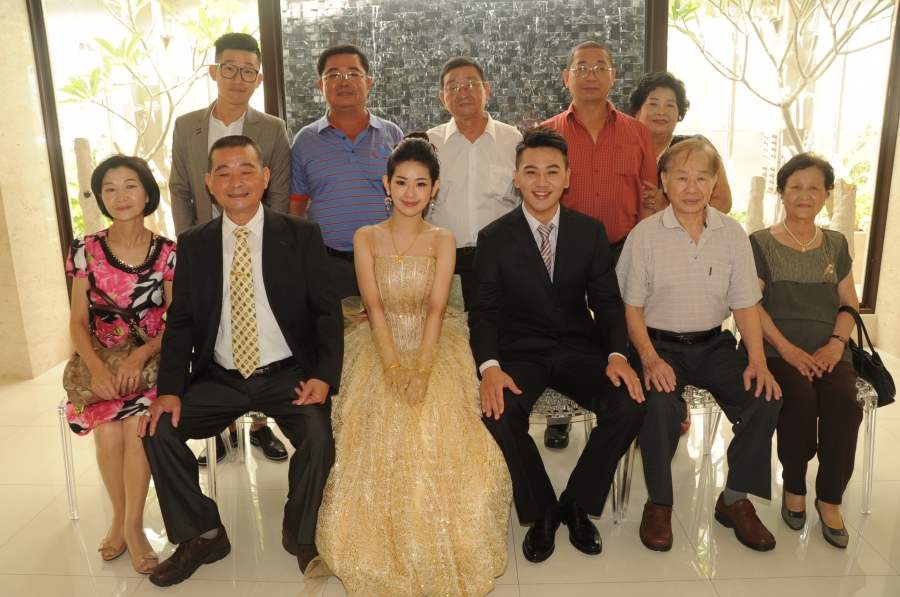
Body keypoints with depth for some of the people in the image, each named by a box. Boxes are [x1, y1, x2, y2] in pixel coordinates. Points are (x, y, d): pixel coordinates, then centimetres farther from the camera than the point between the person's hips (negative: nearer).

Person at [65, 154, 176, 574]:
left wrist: (139, 357, -19)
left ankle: (132, 525, -9)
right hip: (101, 363, 1)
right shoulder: (86, 251, 2)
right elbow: (78, 322, 2)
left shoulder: (168, 253, -2)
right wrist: (97, 369, -15)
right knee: (108, 433, -25)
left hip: (151, 361, -1)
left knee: (137, 425, -28)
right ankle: (120, 517, 1)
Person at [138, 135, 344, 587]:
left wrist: (324, 375, -19)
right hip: (219, 379, 3)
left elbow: (327, 310, -4)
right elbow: (180, 322, 4)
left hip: (288, 375, -3)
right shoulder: (193, 244, 5)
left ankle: (299, 533, 4)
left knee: (319, 433, -27)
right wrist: (170, 389, -10)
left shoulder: (301, 236, -3)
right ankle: (201, 535, 10)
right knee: (157, 428, -13)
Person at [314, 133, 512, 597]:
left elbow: (436, 309, -8)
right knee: (379, 436, -23)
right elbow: (374, 306, -7)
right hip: (380, 349, 1)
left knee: (442, 437, -23)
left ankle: (442, 552, -2)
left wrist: (421, 369, -23)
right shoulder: (366, 238, 4)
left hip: (434, 348, 0)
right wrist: (392, 366, -21)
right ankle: (382, 555, -2)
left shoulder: (443, 241, 4)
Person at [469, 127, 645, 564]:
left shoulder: (591, 232, 5)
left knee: (630, 404, -24)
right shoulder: (494, 238, 0)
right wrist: (489, 367, -22)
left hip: (577, 348, 2)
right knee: (499, 411, -31)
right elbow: (485, 311, -3)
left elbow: (607, 301, 5)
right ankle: (541, 511, -2)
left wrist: (617, 354, -15)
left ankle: (577, 503, 2)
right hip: (519, 351, -2)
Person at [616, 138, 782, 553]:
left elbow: (745, 304, 5)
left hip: (713, 344, 4)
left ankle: (736, 500, 5)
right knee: (661, 405, -31)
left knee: (766, 399, -19)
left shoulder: (732, 234, 4)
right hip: (660, 344, -3)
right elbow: (631, 306, -4)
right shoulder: (645, 235, -5)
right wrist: (650, 358, -19)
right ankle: (659, 503, -5)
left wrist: (757, 360, -9)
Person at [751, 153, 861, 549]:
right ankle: (794, 487, -4)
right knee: (799, 398, -31)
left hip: (829, 352, 3)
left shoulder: (836, 245, 18)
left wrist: (836, 343, -5)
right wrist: (787, 348, -14)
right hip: (778, 350, -3)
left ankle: (830, 499, -8)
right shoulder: (760, 243, 6)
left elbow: (849, 303, 15)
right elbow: (751, 304, -3)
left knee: (844, 403, -27)